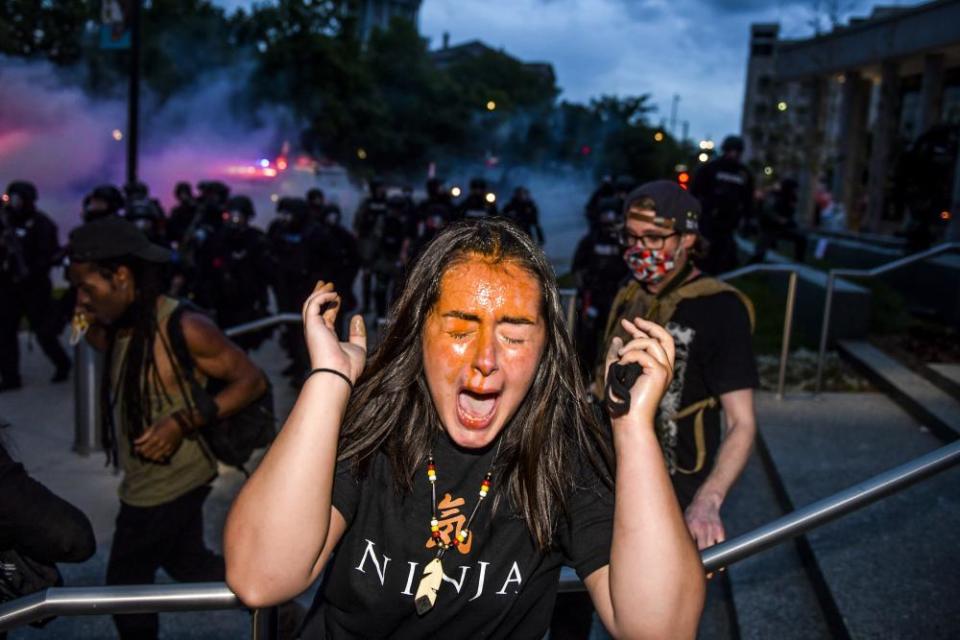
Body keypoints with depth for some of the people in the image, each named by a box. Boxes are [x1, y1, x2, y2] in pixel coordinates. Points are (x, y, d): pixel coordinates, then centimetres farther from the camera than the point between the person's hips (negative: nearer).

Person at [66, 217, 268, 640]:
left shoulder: (183, 327, -24)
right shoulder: (118, 326, 1)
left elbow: (252, 381, -20)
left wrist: (183, 422, -26)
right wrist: (90, 331, -2)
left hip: (170, 482, -8)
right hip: (148, 480, 8)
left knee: (125, 584, 12)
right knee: (186, 562, 23)